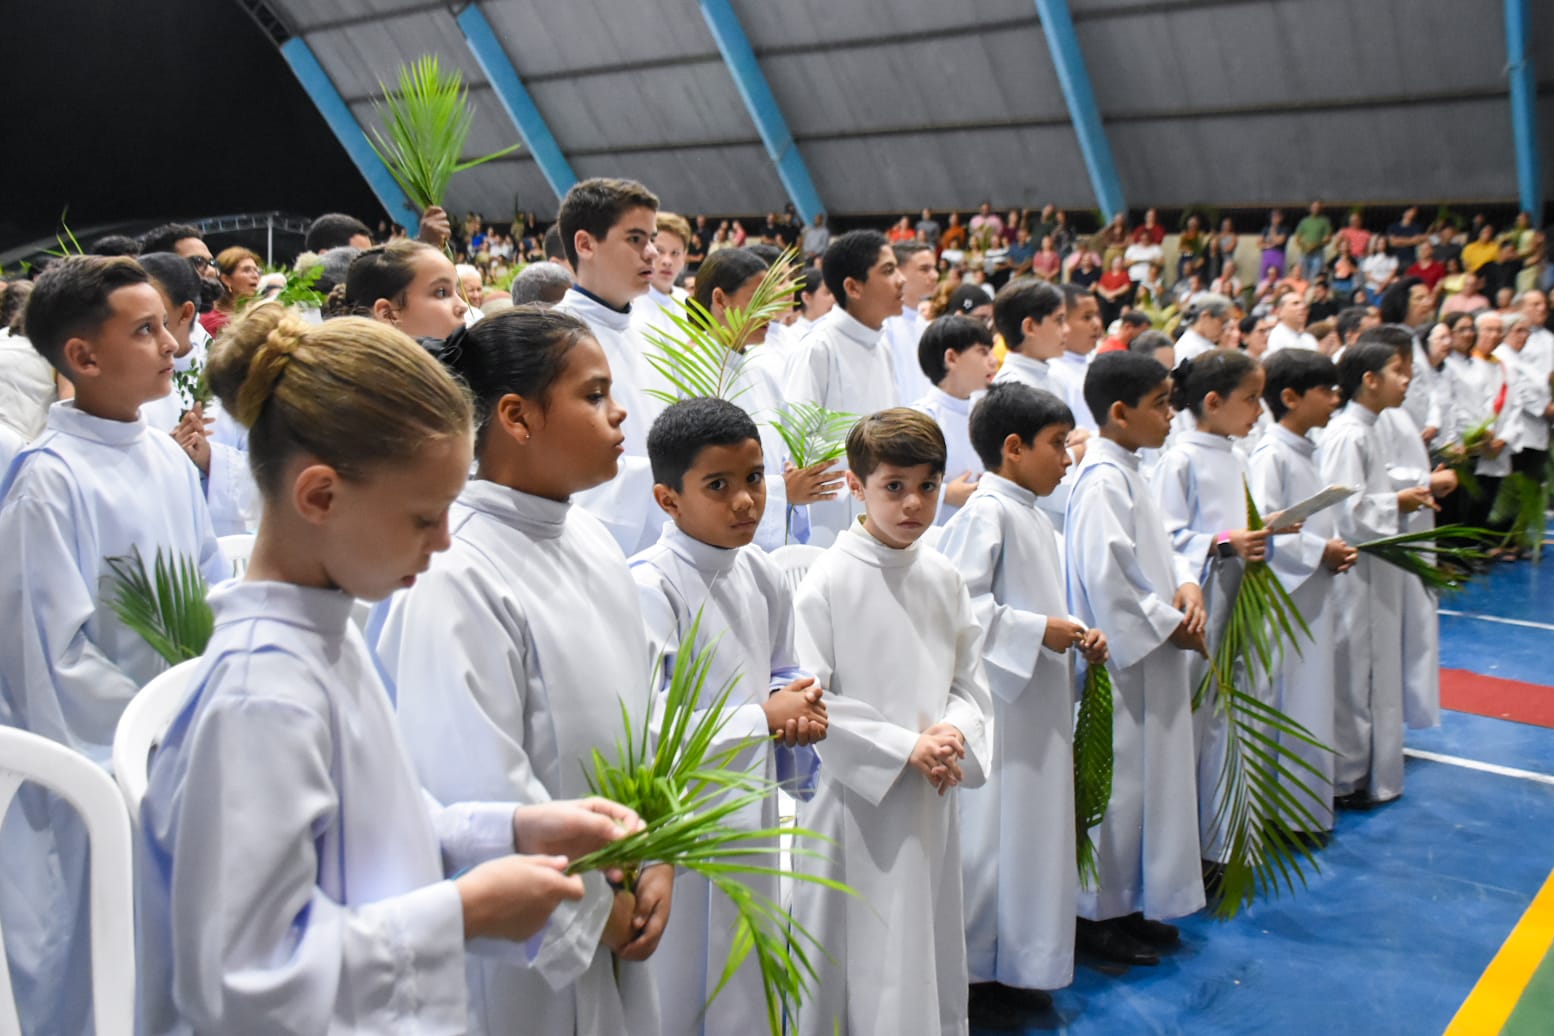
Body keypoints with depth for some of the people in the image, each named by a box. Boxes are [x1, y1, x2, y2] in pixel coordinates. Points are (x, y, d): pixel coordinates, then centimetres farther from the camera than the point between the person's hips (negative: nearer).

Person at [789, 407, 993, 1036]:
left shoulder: (944, 579, 5)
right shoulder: (829, 581, -12)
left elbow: (970, 683, 10)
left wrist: (952, 736, -11)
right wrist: (906, 747, -17)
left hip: (934, 798, 5)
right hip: (856, 799, -5)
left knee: (931, 955, 17)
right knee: (859, 967, 4)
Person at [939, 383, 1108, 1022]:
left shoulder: (1033, 515, 15)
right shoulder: (986, 512, -14)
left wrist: (1078, 637, 8)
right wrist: (1038, 630, -20)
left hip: (1038, 705, 10)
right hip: (996, 702, -10)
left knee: (1032, 829, 14)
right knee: (989, 834, -2)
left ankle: (1011, 967, 26)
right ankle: (965, 969, 12)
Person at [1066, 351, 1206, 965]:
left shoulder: (1127, 473, 13)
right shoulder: (1103, 481, -18)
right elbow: (1104, 574, -25)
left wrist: (1187, 584, -2)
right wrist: (1170, 627, -16)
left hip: (1150, 660, 10)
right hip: (1120, 661, -10)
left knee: (1148, 777, 17)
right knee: (1116, 784, 0)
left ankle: (1127, 906, 30)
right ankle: (1097, 914, 15)